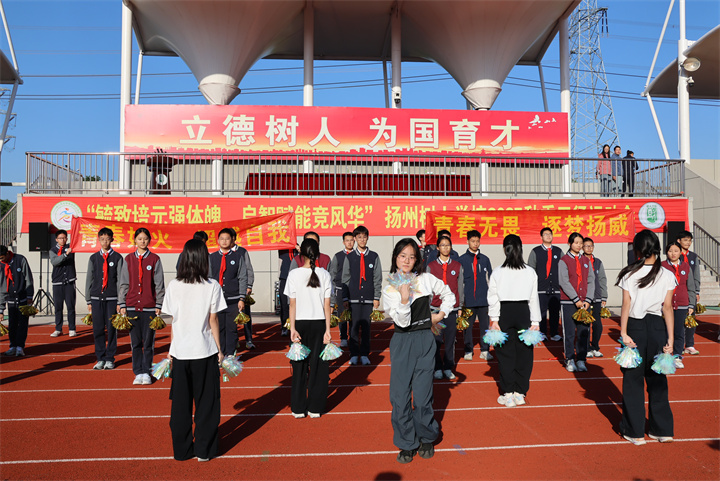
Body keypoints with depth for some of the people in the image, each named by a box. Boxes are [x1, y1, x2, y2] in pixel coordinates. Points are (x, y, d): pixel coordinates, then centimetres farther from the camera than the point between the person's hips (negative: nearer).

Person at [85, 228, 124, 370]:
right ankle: (100, 359, 16)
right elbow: (89, 280, 12)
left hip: (112, 298, -2)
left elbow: (120, 280, 1)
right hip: (96, 298, 2)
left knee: (111, 329, 1)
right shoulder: (93, 258, 10)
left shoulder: (117, 258, 2)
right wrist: (89, 301, 8)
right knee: (98, 329, 4)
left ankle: (110, 359, 12)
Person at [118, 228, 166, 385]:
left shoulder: (155, 259, 2)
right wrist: (122, 304, 3)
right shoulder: (128, 259, 7)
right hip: (132, 306, 2)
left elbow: (159, 284, 2)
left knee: (148, 342, 3)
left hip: (149, 307, -2)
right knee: (135, 342, 6)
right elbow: (124, 283, 9)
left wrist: (158, 305, -2)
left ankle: (146, 372, 13)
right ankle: (138, 373, 15)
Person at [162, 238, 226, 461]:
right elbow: (213, 321, -5)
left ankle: (182, 450, 24)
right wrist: (219, 350, 4)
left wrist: (171, 349, 12)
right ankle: (204, 450, 18)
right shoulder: (212, 286, -9)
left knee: (180, 404, 14)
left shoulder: (174, 286, -3)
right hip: (205, 351, -2)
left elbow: (172, 321, 1)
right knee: (206, 403, 11)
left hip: (180, 351, 2)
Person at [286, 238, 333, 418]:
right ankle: (315, 408, 15)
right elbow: (327, 305, -4)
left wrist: (293, 328, -4)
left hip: (300, 323, 0)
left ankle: (298, 408, 18)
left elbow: (292, 304, -7)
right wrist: (327, 330, -1)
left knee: (300, 366, 10)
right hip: (319, 323, 0)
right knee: (318, 365, 8)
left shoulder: (294, 275, -6)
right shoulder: (325, 275, -3)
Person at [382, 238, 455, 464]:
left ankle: (426, 439, 25)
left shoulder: (426, 279, 1)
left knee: (422, 396, 1)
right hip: (402, 343, 0)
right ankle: (407, 444, 18)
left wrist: (441, 315, 9)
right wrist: (404, 298, -24)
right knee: (400, 396, 0)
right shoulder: (389, 289, -3)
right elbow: (402, 322, -12)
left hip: (425, 342, 0)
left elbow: (449, 295, 18)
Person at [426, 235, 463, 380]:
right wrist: (427, 308, 1)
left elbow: (460, 287, 10)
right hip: (436, 308, -1)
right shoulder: (431, 266, 5)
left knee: (451, 339, 2)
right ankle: (438, 369, 10)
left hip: (452, 309, 1)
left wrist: (460, 307, 6)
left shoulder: (457, 266, 9)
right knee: (436, 340, -2)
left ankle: (448, 368, 14)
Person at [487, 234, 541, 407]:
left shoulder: (497, 272, -6)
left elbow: (493, 298, -6)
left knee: (506, 353, 7)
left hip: (504, 313, -1)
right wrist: (535, 322, 5)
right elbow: (534, 298, 0)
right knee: (524, 352, 11)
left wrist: (494, 319, 0)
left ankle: (508, 394, 13)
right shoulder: (530, 272, -3)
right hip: (524, 312, 1)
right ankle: (520, 393, 17)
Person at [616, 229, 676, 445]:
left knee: (633, 380, 8)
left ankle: (635, 431, 15)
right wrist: (670, 338, 0)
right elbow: (668, 308, -3)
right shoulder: (667, 276, -3)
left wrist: (623, 333, -7)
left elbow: (626, 305, -9)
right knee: (657, 379, 15)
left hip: (635, 327, -2)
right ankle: (662, 429, 23)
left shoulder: (629, 274, -7)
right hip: (657, 328, 2)